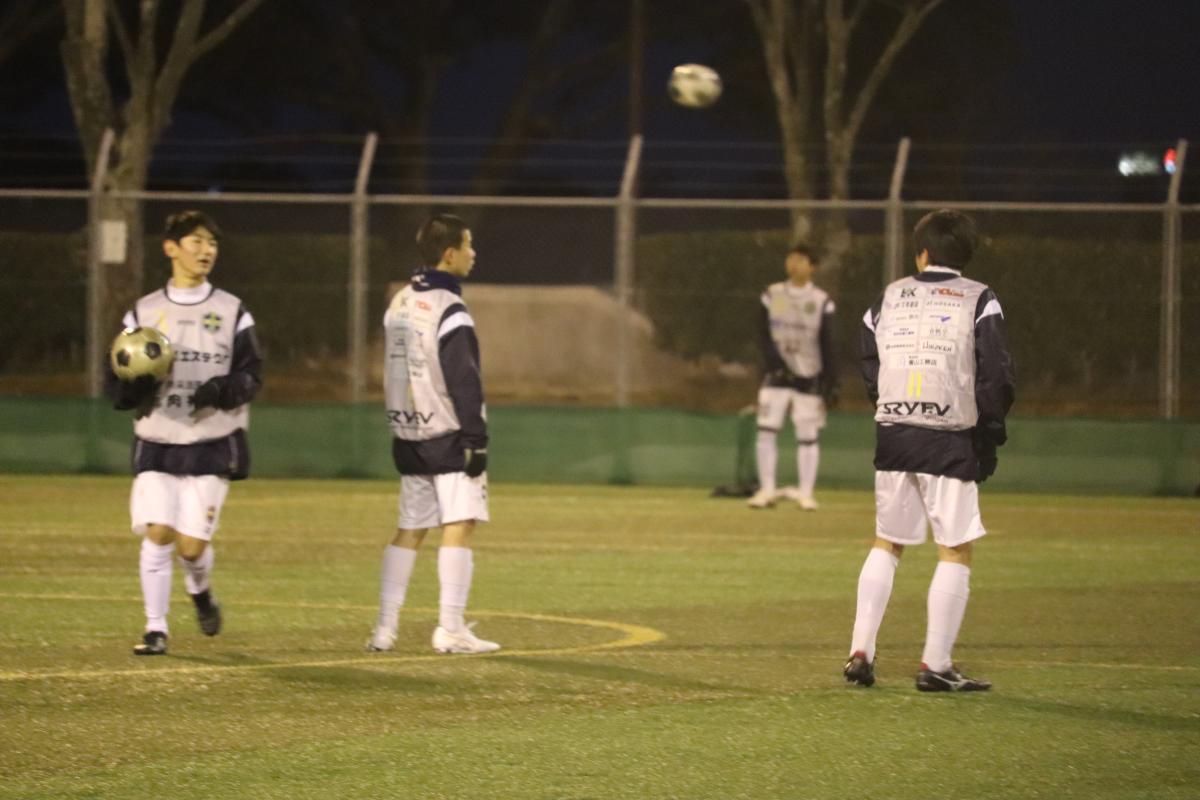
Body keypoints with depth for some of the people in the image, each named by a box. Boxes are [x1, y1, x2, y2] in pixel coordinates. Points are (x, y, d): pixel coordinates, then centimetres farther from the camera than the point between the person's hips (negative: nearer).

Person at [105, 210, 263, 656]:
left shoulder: (232, 313, 6)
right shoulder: (143, 313, 7)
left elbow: (251, 376, 3)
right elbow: (115, 386, 7)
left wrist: (223, 389, -18)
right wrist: (135, 386, -16)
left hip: (212, 445, -1)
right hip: (156, 442, 1)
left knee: (192, 544, -6)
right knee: (157, 532, -12)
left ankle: (200, 591, 28)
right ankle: (156, 630, -1)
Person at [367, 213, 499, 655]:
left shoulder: (399, 303, 11)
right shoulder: (450, 312, -15)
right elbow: (464, 383, -18)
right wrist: (477, 441, -16)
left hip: (409, 436, 8)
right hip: (448, 436, -8)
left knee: (409, 530, 11)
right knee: (458, 525, -7)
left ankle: (384, 627, 8)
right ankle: (451, 629, -12)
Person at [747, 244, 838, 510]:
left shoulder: (821, 301, -3)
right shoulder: (772, 295, 3)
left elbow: (827, 346, -3)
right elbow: (764, 334, 1)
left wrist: (831, 384, -7)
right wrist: (776, 364, -13)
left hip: (809, 377, -2)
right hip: (777, 375, 2)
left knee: (808, 436, 0)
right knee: (766, 431, -6)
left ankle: (805, 493, 8)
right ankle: (767, 490, 2)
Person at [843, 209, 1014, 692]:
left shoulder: (889, 298, 9)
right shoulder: (979, 301, -3)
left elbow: (868, 372, 10)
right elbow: (996, 376, -9)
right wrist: (989, 436, 0)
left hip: (892, 437, 4)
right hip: (949, 442, -4)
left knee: (887, 543, 16)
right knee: (956, 551, 2)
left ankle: (860, 653, 10)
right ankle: (935, 665, -2)